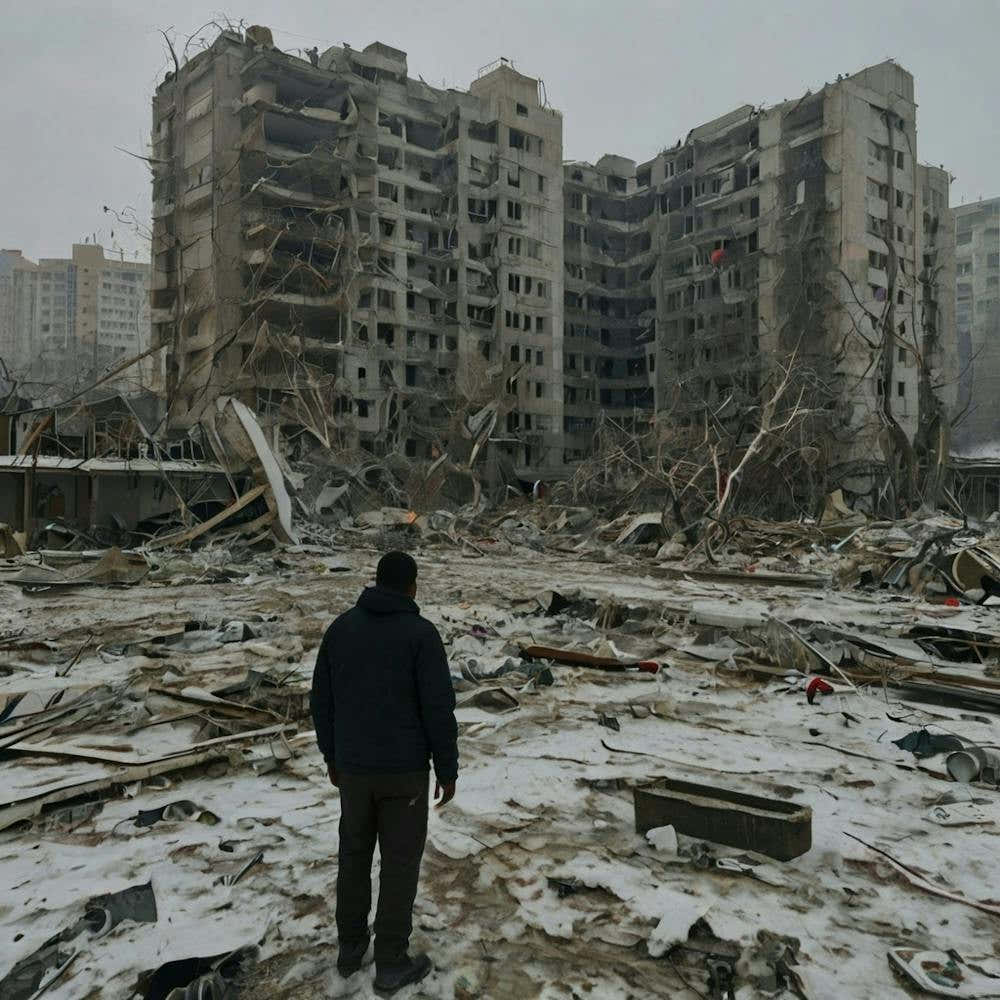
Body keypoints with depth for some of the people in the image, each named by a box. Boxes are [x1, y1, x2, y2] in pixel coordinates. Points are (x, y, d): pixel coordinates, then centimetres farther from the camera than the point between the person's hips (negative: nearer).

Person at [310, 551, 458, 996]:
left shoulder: (341, 626, -3)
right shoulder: (422, 633, -17)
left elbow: (323, 698, 4)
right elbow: (439, 709, -18)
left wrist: (331, 754, 18)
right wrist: (448, 772, -5)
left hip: (355, 765, 4)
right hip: (404, 768, -4)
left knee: (355, 852, 24)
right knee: (400, 861, 12)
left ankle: (351, 945, 39)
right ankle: (391, 964, 26)